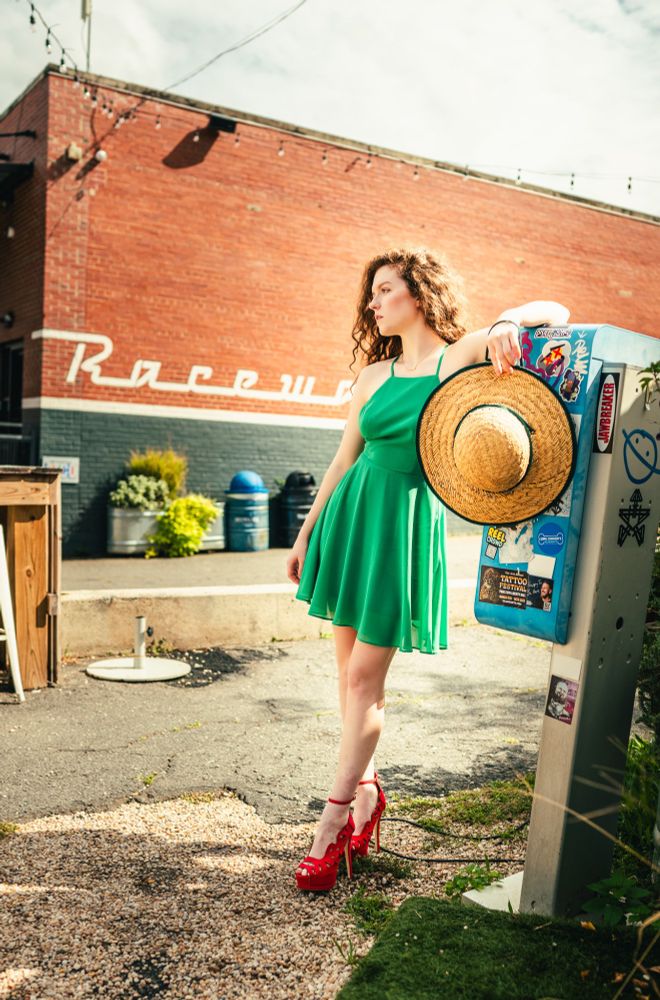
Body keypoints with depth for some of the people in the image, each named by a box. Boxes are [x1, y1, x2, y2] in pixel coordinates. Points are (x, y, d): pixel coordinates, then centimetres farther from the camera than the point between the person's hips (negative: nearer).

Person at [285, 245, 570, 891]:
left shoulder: (458, 358, -2)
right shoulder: (373, 375, 11)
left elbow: (555, 312, -3)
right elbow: (344, 459, 14)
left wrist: (506, 325, -25)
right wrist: (305, 535, 16)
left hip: (406, 523, -5)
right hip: (351, 515, 5)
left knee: (365, 676, -2)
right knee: (349, 665, 10)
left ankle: (333, 820, 10)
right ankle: (366, 788, 29)